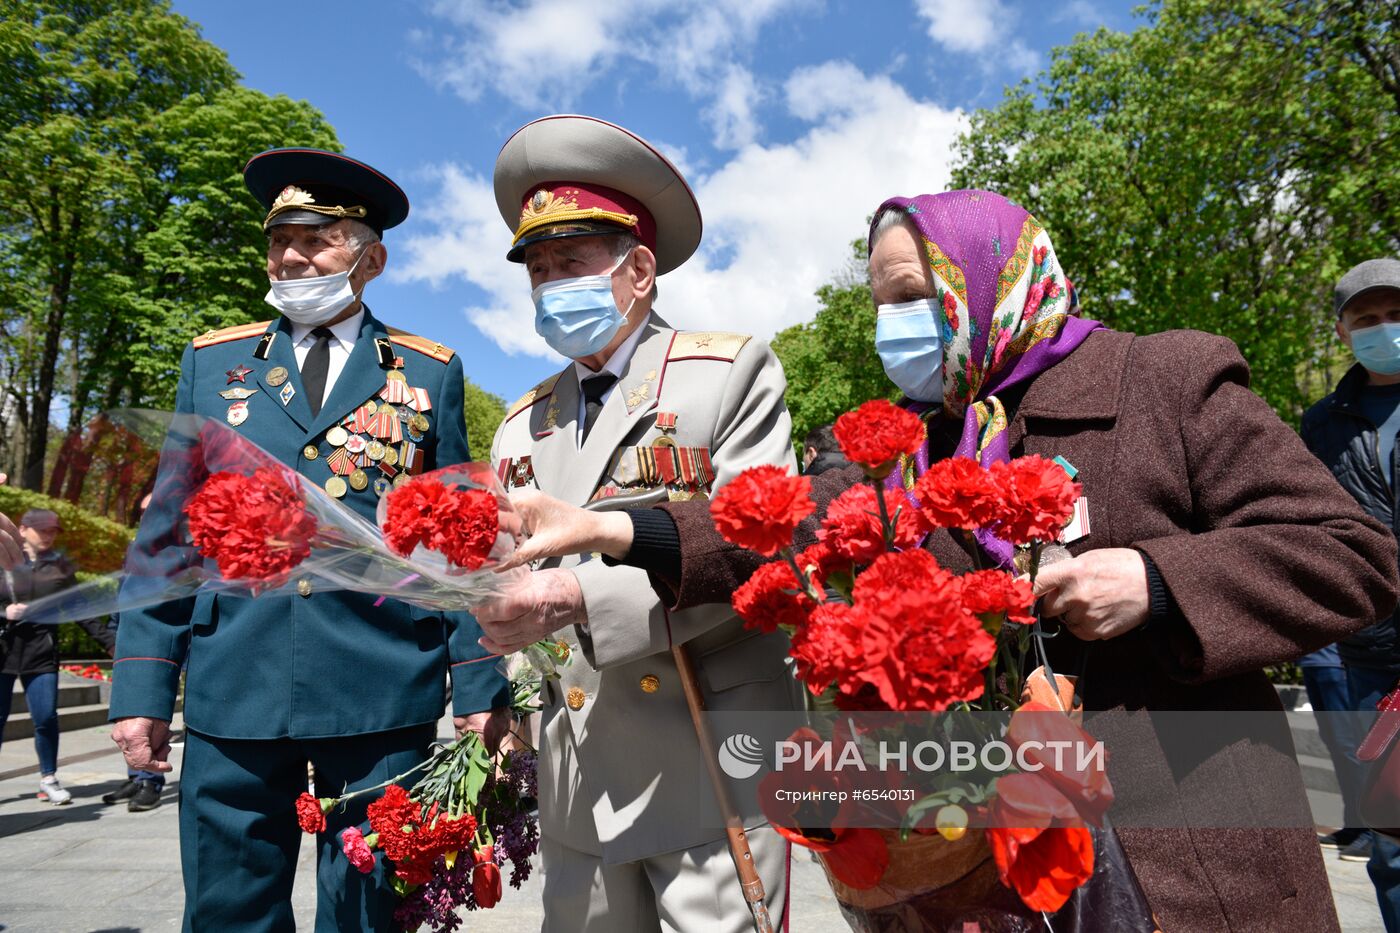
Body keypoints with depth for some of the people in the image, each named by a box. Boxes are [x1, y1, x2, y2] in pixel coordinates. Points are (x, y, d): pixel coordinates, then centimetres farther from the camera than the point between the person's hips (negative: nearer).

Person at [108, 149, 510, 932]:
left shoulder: (430, 373, 5)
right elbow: (167, 534, 10)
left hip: (384, 693, -1)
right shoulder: (213, 361, 11)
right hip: (233, 692, 2)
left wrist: (480, 689, -3)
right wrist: (144, 686, 4)